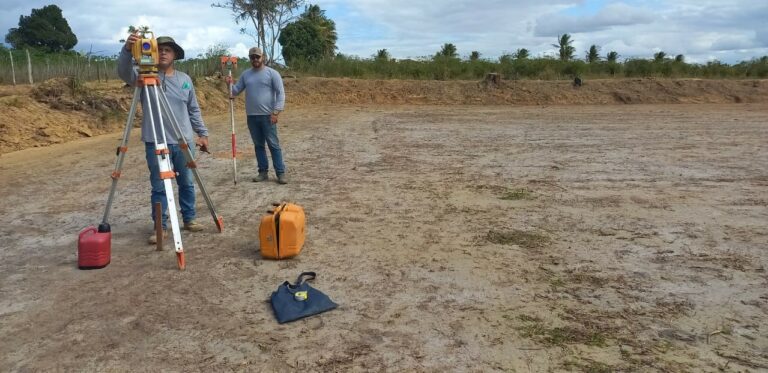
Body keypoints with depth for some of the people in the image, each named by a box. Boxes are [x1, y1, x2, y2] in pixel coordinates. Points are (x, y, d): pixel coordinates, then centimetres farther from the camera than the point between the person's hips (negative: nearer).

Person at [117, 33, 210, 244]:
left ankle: (189, 219, 27)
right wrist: (127, 50, -40)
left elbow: (194, 110, 14)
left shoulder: (184, 79, 9)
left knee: (187, 183, 13)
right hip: (155, 143, -3)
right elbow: (124, 72, -22)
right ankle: (161, 227, 12)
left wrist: (202, 133, 12)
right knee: (158, 187, 3)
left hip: (183, 141, 3)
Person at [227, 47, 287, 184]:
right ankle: (263, 172, 17)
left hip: (267, 116, -5)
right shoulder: (245, 74, 12)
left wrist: (276, 112, -16)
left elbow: (280, 93, -8)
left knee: (273, 145, -4)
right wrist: (230, 84, -8)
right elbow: (236, 90, 14)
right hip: (251, 116, 5)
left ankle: (280, 173, -1)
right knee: (258, 145, 10)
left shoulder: (272, 73, -3)